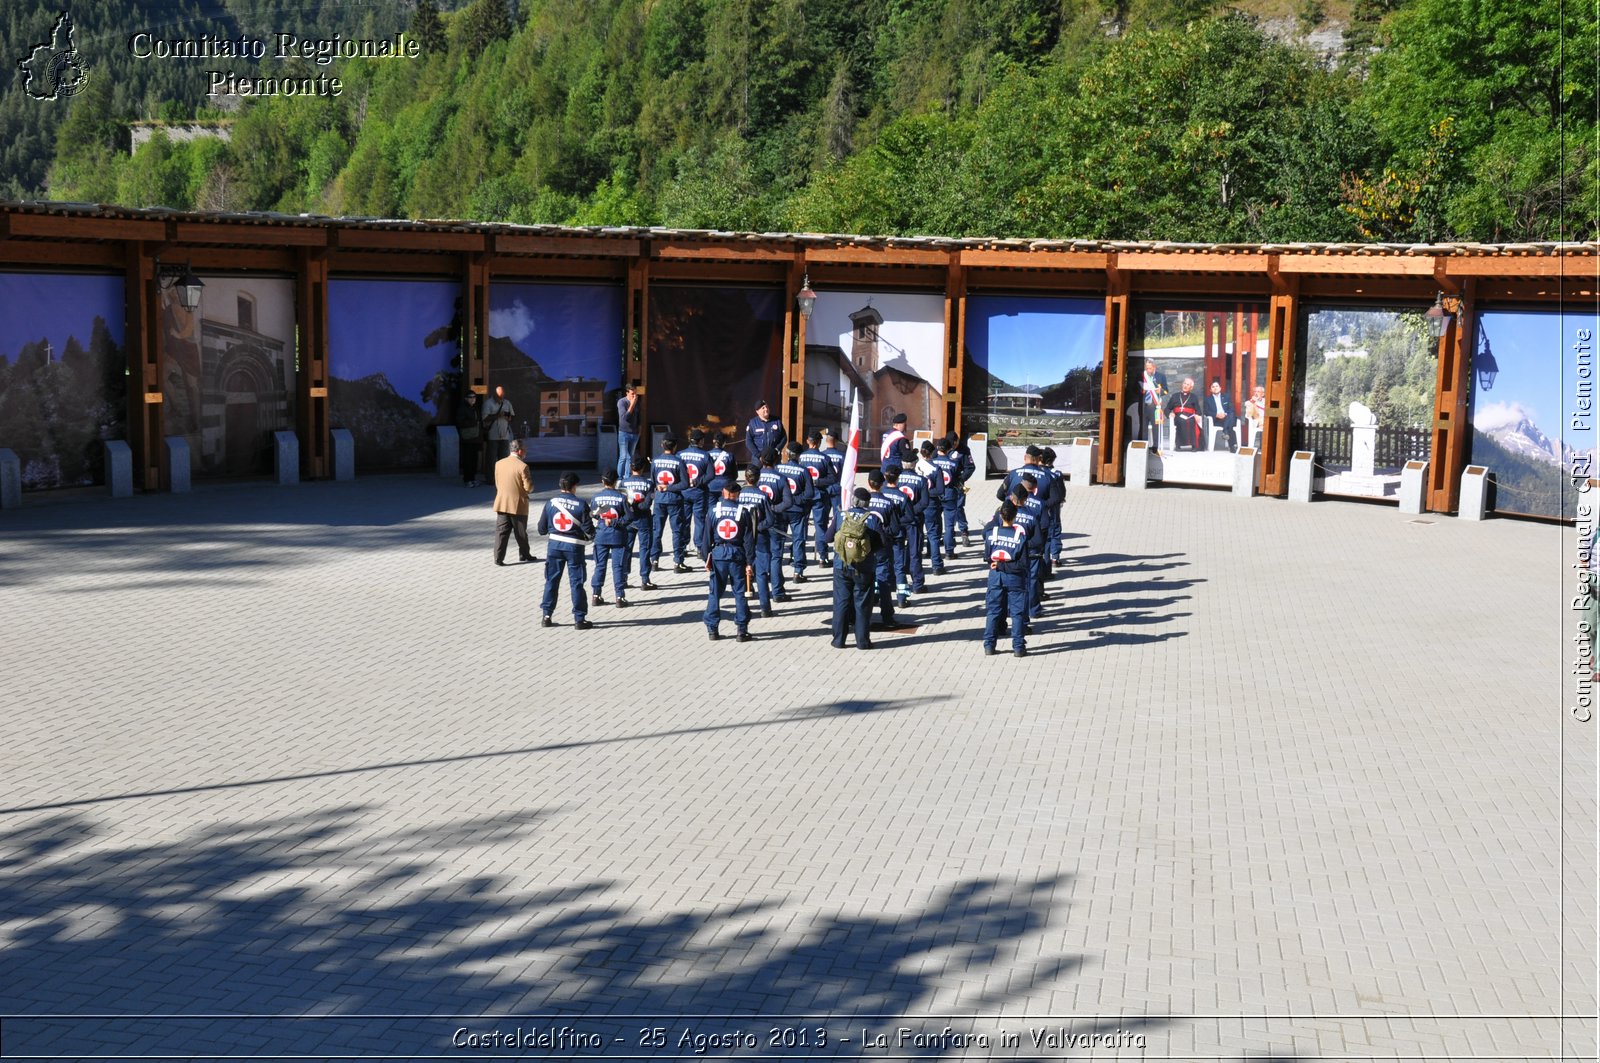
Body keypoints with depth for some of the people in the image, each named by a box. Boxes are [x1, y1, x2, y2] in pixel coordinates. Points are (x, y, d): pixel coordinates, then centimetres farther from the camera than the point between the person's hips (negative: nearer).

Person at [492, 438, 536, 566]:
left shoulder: (498, 464, 1)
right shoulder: (522, 466, -16)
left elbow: (497, 484, 9)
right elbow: (528, 488, -14)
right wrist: (530, 478, 7)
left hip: (502, 503, 4)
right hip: (518, 505, -4)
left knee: (501, 531, 5)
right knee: (521, 532, 12)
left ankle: (498, 557, -1)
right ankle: (524, 554, 26)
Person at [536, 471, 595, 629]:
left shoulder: (551, 502, -2)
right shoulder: (581, 504, -11)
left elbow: (542, 528, 3)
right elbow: (588, 530, -10)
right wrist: (590, 537, 12)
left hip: (554, 545, 3)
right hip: (574, 546, -3)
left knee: (551, 581, 12)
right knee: (576, 583, 4)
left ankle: (547, 616, 14)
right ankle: (579, 619, 6)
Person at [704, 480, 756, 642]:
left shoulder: (713, 510, -2)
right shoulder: (743, 512, -4)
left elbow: (707, 536, 1)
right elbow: (749, 540, -4)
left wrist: (707, 558, 9)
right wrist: (750, 562, -1)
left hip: (718, 552, 1)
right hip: (737, 555, -1)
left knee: (714, 592, 8)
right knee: (740, 593, 5)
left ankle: (712, 629, 10)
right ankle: (742, 630, 5)